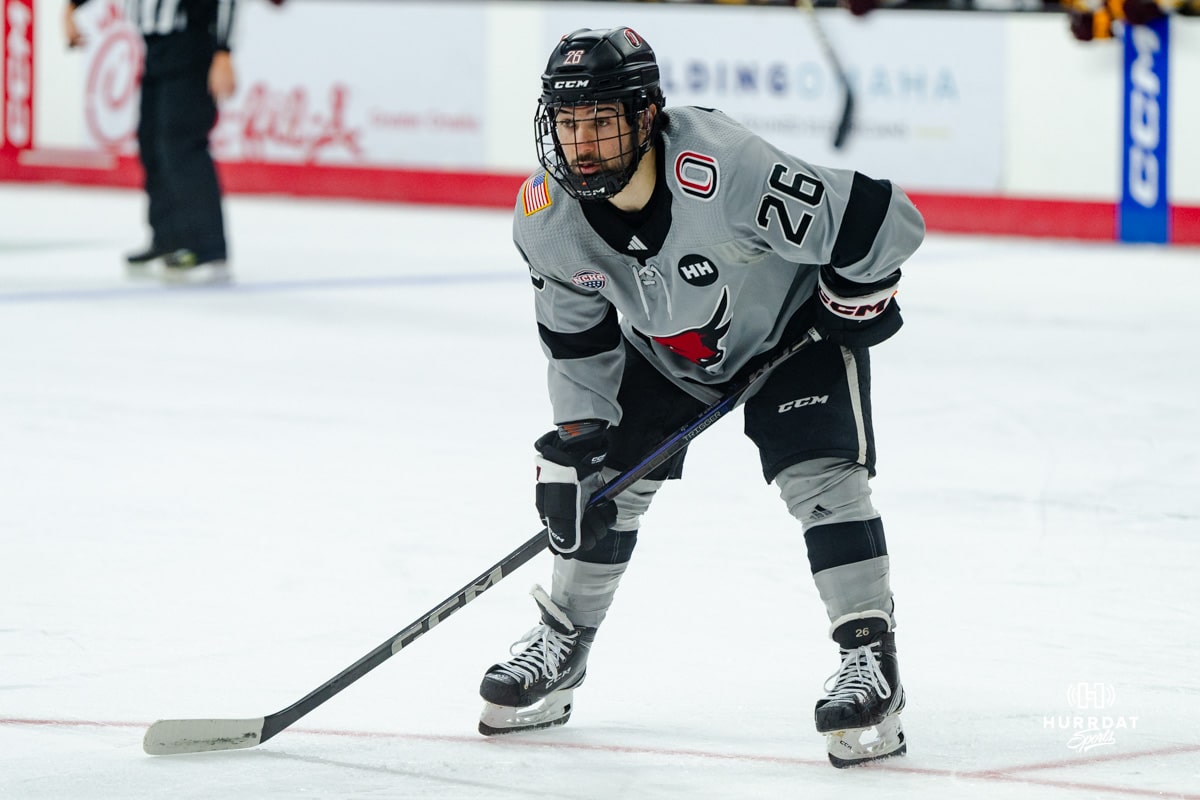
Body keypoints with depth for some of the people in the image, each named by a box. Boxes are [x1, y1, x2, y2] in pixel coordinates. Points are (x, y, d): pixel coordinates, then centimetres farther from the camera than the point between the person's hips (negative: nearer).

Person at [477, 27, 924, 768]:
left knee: (821, 475, -21)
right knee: (600, 476, 3)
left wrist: (855, 301, -19)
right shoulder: (546, 215, -22)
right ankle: (561, 648, 24)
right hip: (662, 348, 5)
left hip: (791, 323, -5)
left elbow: (884, 221, -34)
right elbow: (576, 335, -4)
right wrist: (577, 431, -9)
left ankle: (871, 659, -16)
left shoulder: (724, 169, -42)